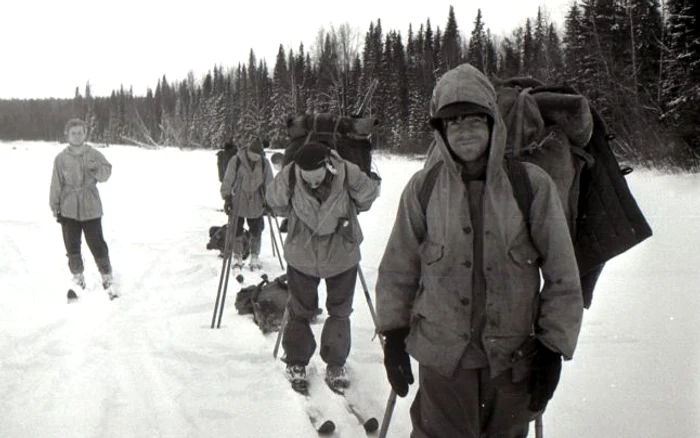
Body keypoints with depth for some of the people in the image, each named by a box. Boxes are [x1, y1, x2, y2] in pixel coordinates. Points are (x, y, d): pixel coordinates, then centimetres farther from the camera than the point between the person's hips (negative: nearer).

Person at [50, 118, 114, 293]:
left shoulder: (94, 154, -4)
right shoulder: (61, 158, -3)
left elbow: (106, 174, -12)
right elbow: (56, 185, 0)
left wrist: (96, 169, -33)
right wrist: (55, 208, 1)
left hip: (91, 208, -1)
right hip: (68, 209, 1)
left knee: (97, 244, 0)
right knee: (72, 245, 11)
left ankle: (106, 273, 18)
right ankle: (77, 274, 29)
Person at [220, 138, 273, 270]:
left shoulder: (264, 163, -4)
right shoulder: (236, 161, -12)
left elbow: (269, 183, 4)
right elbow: (228, 180, -8)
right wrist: (227, 197, -9)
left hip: (257, 205, 2)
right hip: (238, 204, -2)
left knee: (256, 232, 10)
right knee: (236, 231, 8)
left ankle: (255, 257, 25)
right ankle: (237, 257, 23)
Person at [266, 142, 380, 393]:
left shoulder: (347, 174, -24)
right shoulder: (289, 177, -22)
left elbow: (369, 195, -6)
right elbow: (275, 202, -5)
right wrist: (296, 217, -6)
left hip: (342, 256, 0)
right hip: (301, 256, 0)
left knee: (340, 312, 13)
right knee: (300, 311, 13)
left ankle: (336, 365, 30)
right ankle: (296, 363, 31)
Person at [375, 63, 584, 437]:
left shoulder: (532, 185, -7)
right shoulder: (423, 188, -4)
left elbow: (562, 276, -2)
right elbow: (397, 269, 5)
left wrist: (553, 348, -2)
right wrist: (394, 335, 5)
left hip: (513, 358, 0)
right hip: (442, 357, 0)